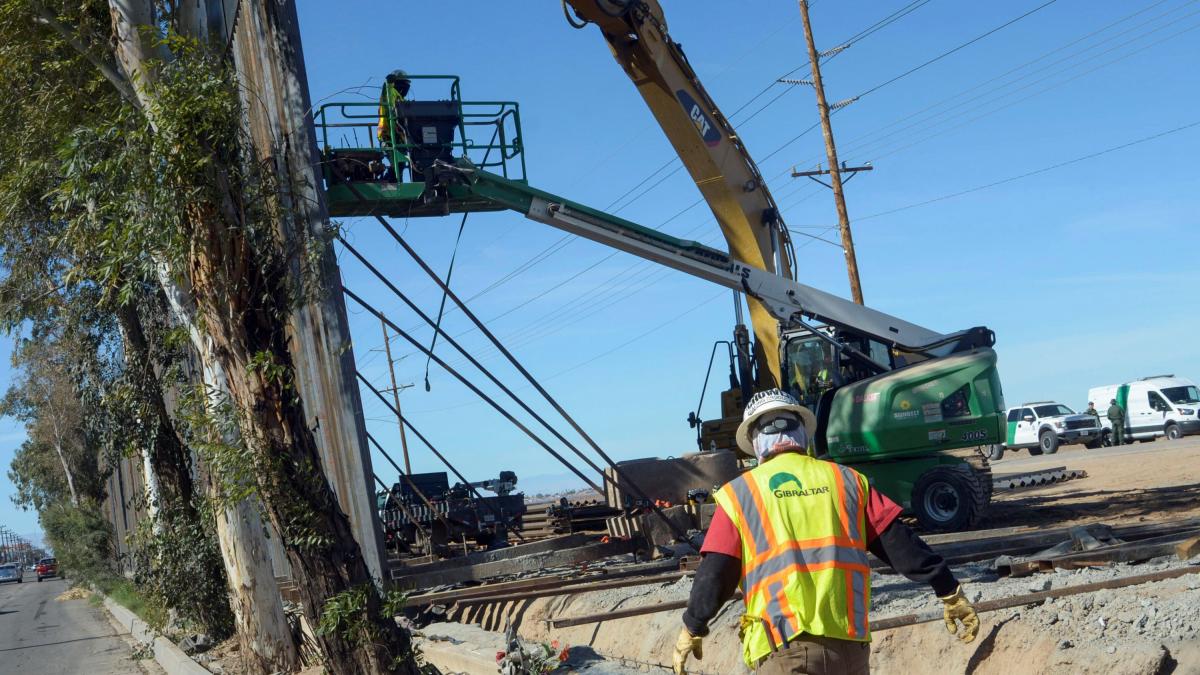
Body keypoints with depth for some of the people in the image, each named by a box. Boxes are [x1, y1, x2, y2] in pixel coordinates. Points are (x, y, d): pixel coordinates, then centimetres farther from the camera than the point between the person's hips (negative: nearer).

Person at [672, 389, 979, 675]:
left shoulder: (739, 494, 6)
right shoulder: (846, 480, 12)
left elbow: (715, 574, 3)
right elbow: (898, 543, 8)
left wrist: (693, 629, 15)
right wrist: (949, 591, 13)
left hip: (785, 649, -3)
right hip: (850, 642, 4)